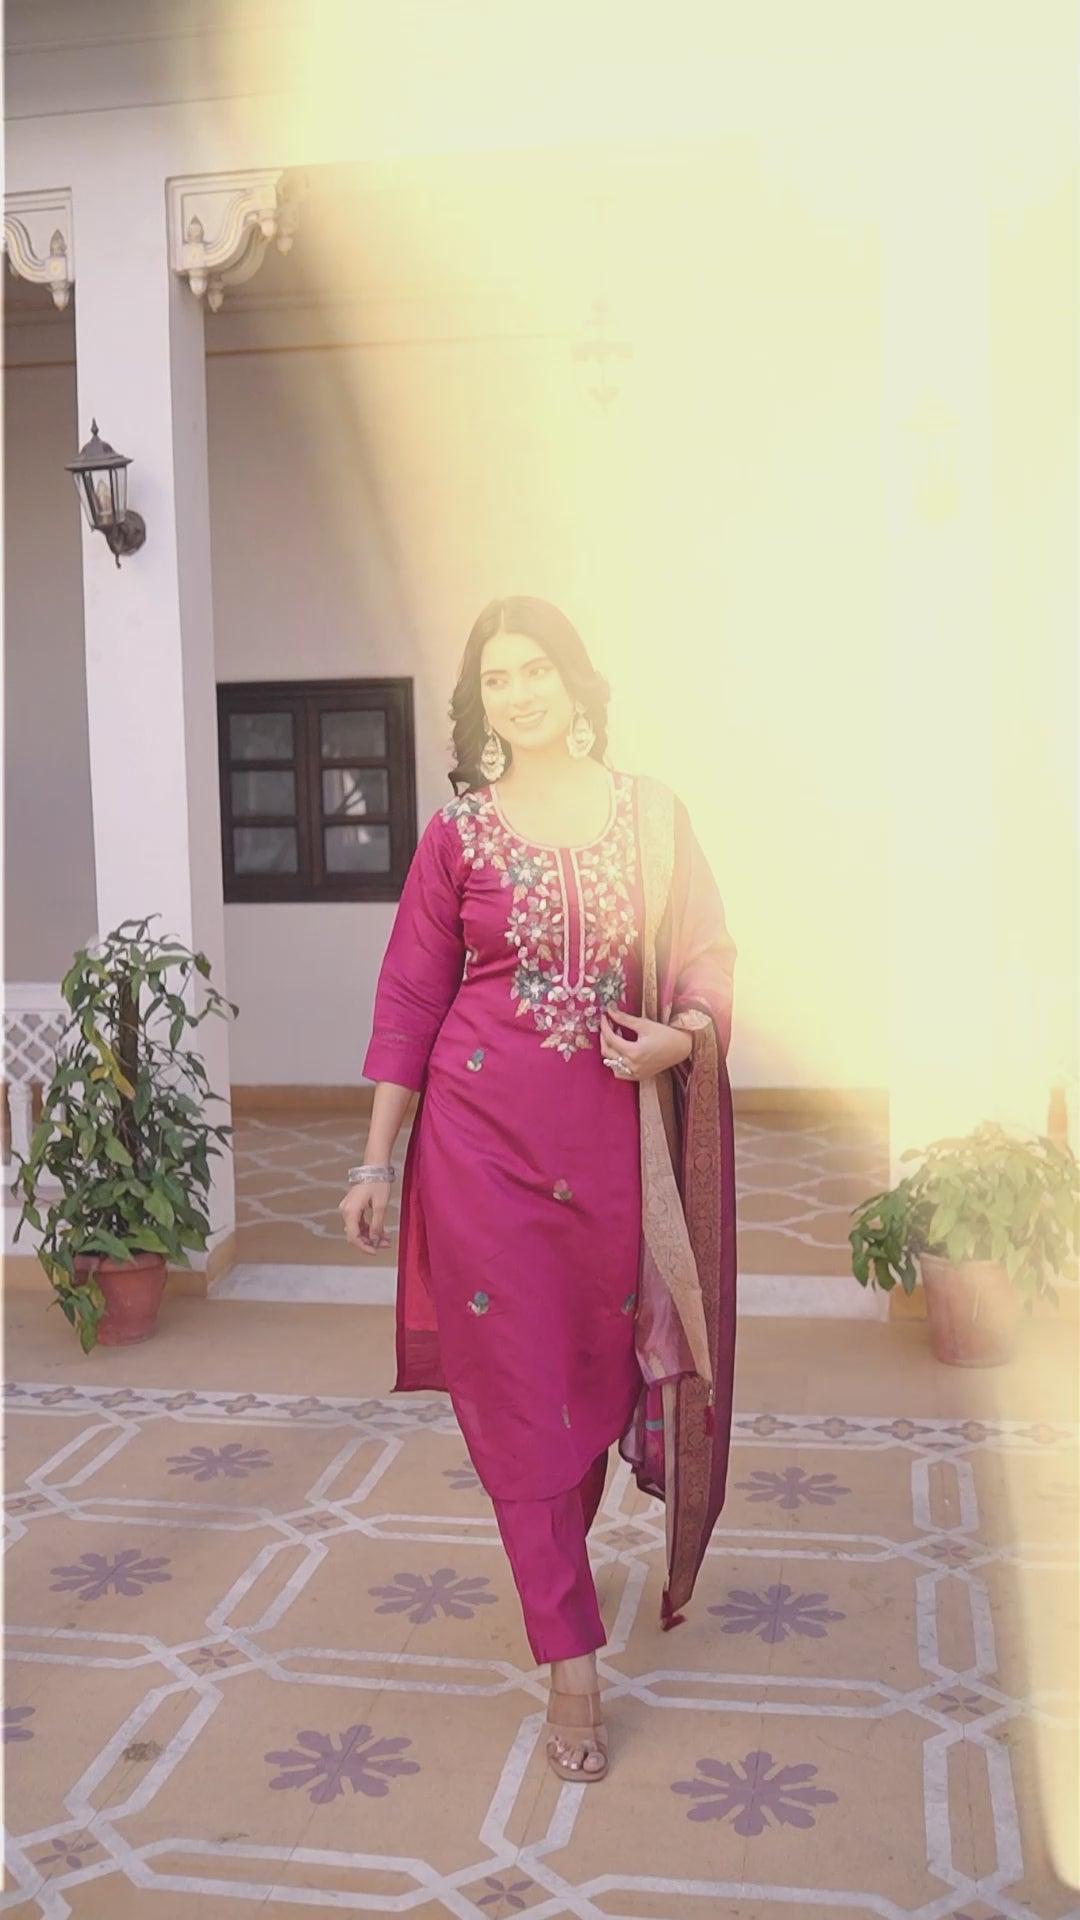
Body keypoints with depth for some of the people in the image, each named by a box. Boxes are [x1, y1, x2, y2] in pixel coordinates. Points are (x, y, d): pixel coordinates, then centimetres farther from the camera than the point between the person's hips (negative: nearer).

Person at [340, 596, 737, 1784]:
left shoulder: (651, 816, 4)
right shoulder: (458, 832, 1)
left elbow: (709, 956, 8)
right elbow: (408, 1000, 2)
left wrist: (681, 1033, -14)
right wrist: (376, 1163, 0)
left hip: (615, 1137, 2)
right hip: (484, 1135, -2)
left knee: (599, 1368, 13)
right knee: (519, 1387, 1)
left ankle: (554, 1566, 40)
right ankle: (570, 1661, 10)